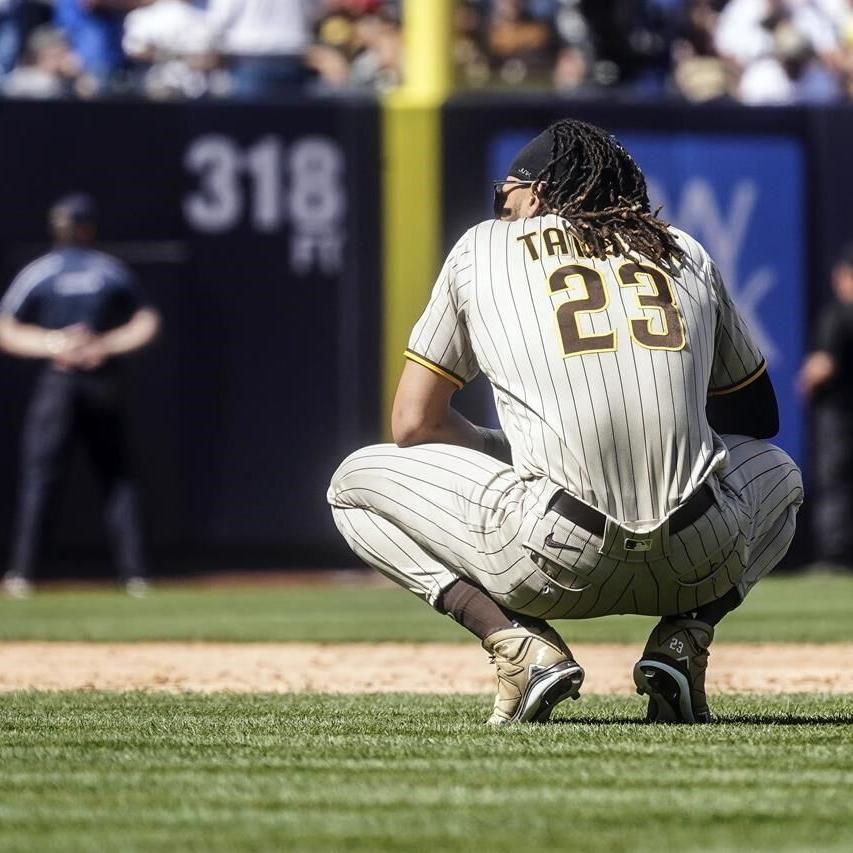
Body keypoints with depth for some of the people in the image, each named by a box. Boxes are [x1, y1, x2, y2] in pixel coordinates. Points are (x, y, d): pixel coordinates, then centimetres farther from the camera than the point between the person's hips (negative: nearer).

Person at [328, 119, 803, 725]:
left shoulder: (483, 246, 16)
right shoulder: (686, 251, 23)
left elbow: (414, 425, 15)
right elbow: (761, 416, 32)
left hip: (557, 561, -3)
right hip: (702, 561, 3)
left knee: (357, 482, 21)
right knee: (779, 473, 39)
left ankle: (523, 645, -1)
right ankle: (684, 637, 9)